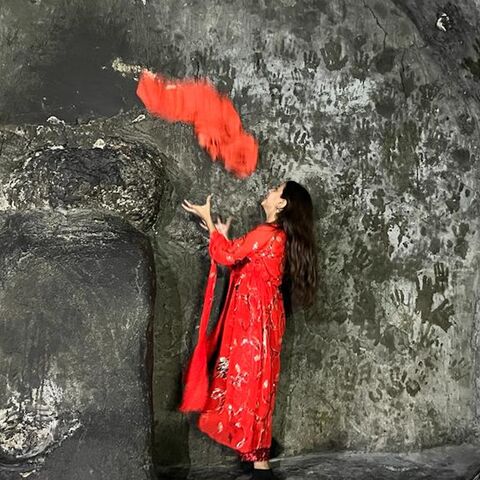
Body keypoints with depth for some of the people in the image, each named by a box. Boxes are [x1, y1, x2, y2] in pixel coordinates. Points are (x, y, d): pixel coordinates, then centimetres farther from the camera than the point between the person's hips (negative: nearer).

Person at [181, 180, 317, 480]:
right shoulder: (280, 235, 14)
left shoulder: (268, 232, -15)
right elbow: (240, 258, 19)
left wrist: (207, 219, 1)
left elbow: (225, 255, -9)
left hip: (256, 320, -10)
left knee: (250, 384, -5)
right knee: (251, 383, 14)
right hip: (255, 318, 10)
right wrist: (224, 235, 20)